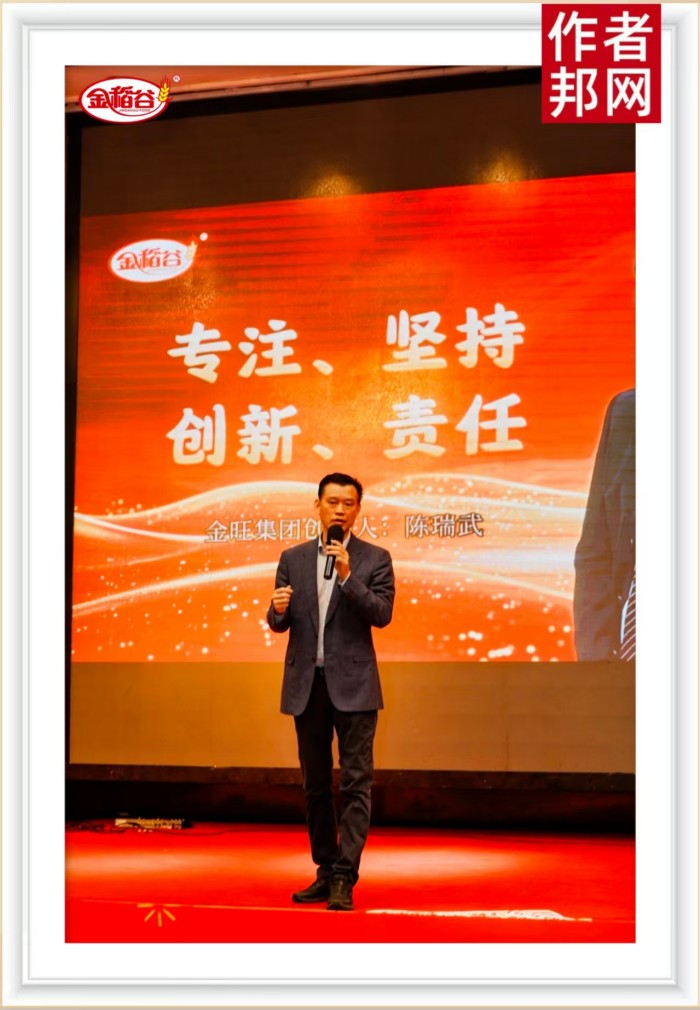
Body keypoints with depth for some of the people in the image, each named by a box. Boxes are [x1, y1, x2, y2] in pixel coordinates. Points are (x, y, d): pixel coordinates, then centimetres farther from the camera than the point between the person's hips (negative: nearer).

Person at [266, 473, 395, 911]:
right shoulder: (293, 559, 9)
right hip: (307, 684, 4)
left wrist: (347, 575, -21)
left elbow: (382, 614, -11)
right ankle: (326, 871, 19)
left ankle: (344, 879, -6)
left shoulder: (374, 559, 1)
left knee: (356, 782, -7)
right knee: (316, 784, 10)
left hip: (353, 684, -3)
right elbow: (279, 624, 8)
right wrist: (278, 609, -16)